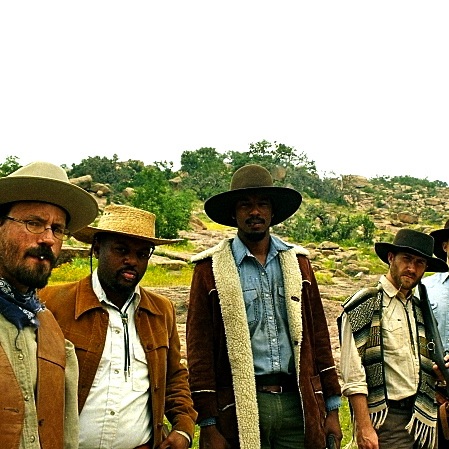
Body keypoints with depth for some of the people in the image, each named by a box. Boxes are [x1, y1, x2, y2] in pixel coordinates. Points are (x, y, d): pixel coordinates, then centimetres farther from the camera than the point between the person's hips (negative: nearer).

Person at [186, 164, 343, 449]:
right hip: (239, 406, -3)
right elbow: (200, 348, -3)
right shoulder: (211, 268, -1)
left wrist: (332, 408, 8)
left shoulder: (297, 262, 10)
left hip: (298, 402, 3)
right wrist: (208, 425, -6)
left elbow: (318, 335, 10)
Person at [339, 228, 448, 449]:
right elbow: (353, 375, -12)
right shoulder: (364, 305, -6)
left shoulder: (420, 309, 15)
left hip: (422, 421, 6)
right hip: (385, 420, -6)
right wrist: (364, 427, -16)